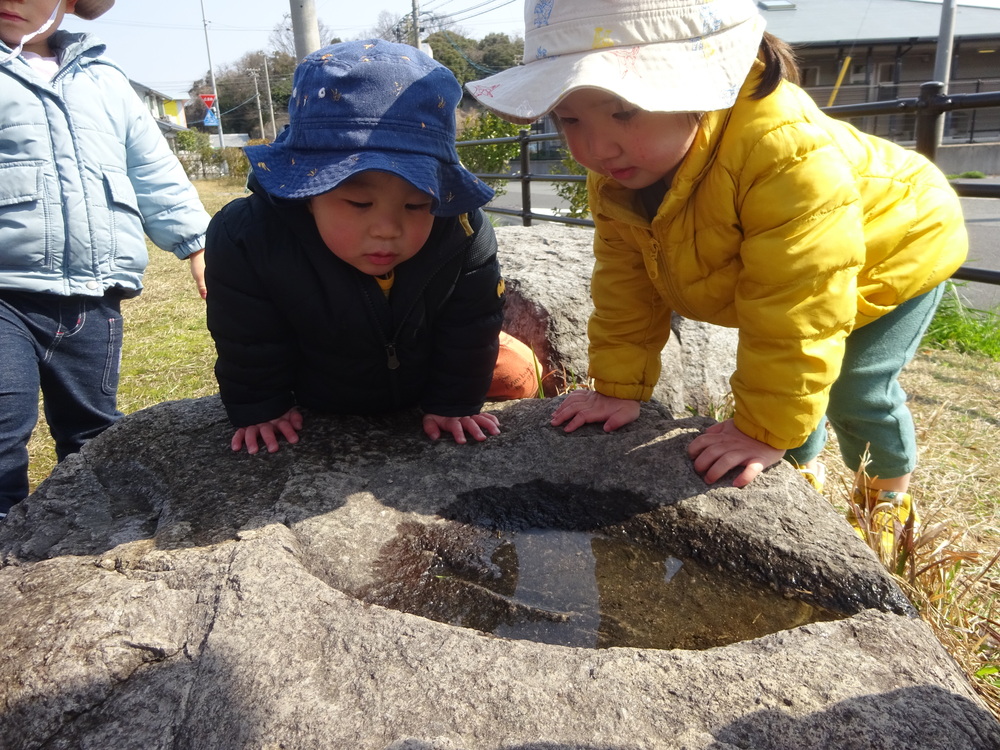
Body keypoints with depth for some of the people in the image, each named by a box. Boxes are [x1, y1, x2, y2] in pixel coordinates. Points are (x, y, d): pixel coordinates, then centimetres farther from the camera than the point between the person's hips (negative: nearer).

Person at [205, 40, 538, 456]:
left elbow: (469, 326, -17)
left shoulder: (462, 232, -34)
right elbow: (247, 343, -17)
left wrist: (455, 403, -14)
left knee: (516, 372, 5)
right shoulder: (246, 239, -35)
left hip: (425, 383, 1)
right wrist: (260, 407, -9)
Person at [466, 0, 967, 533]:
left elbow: (793, 314, -41)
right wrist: (618, 388, -14)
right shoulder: (615, 171, -24)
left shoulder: (786, 154, -48)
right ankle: (803, 470, 36)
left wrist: (765, 430, -32)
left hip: (894, 257, -5)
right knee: (784, 381, 9)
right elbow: (625, 284, -13)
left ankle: (892, 493, 24)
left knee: (855, 393, -5)